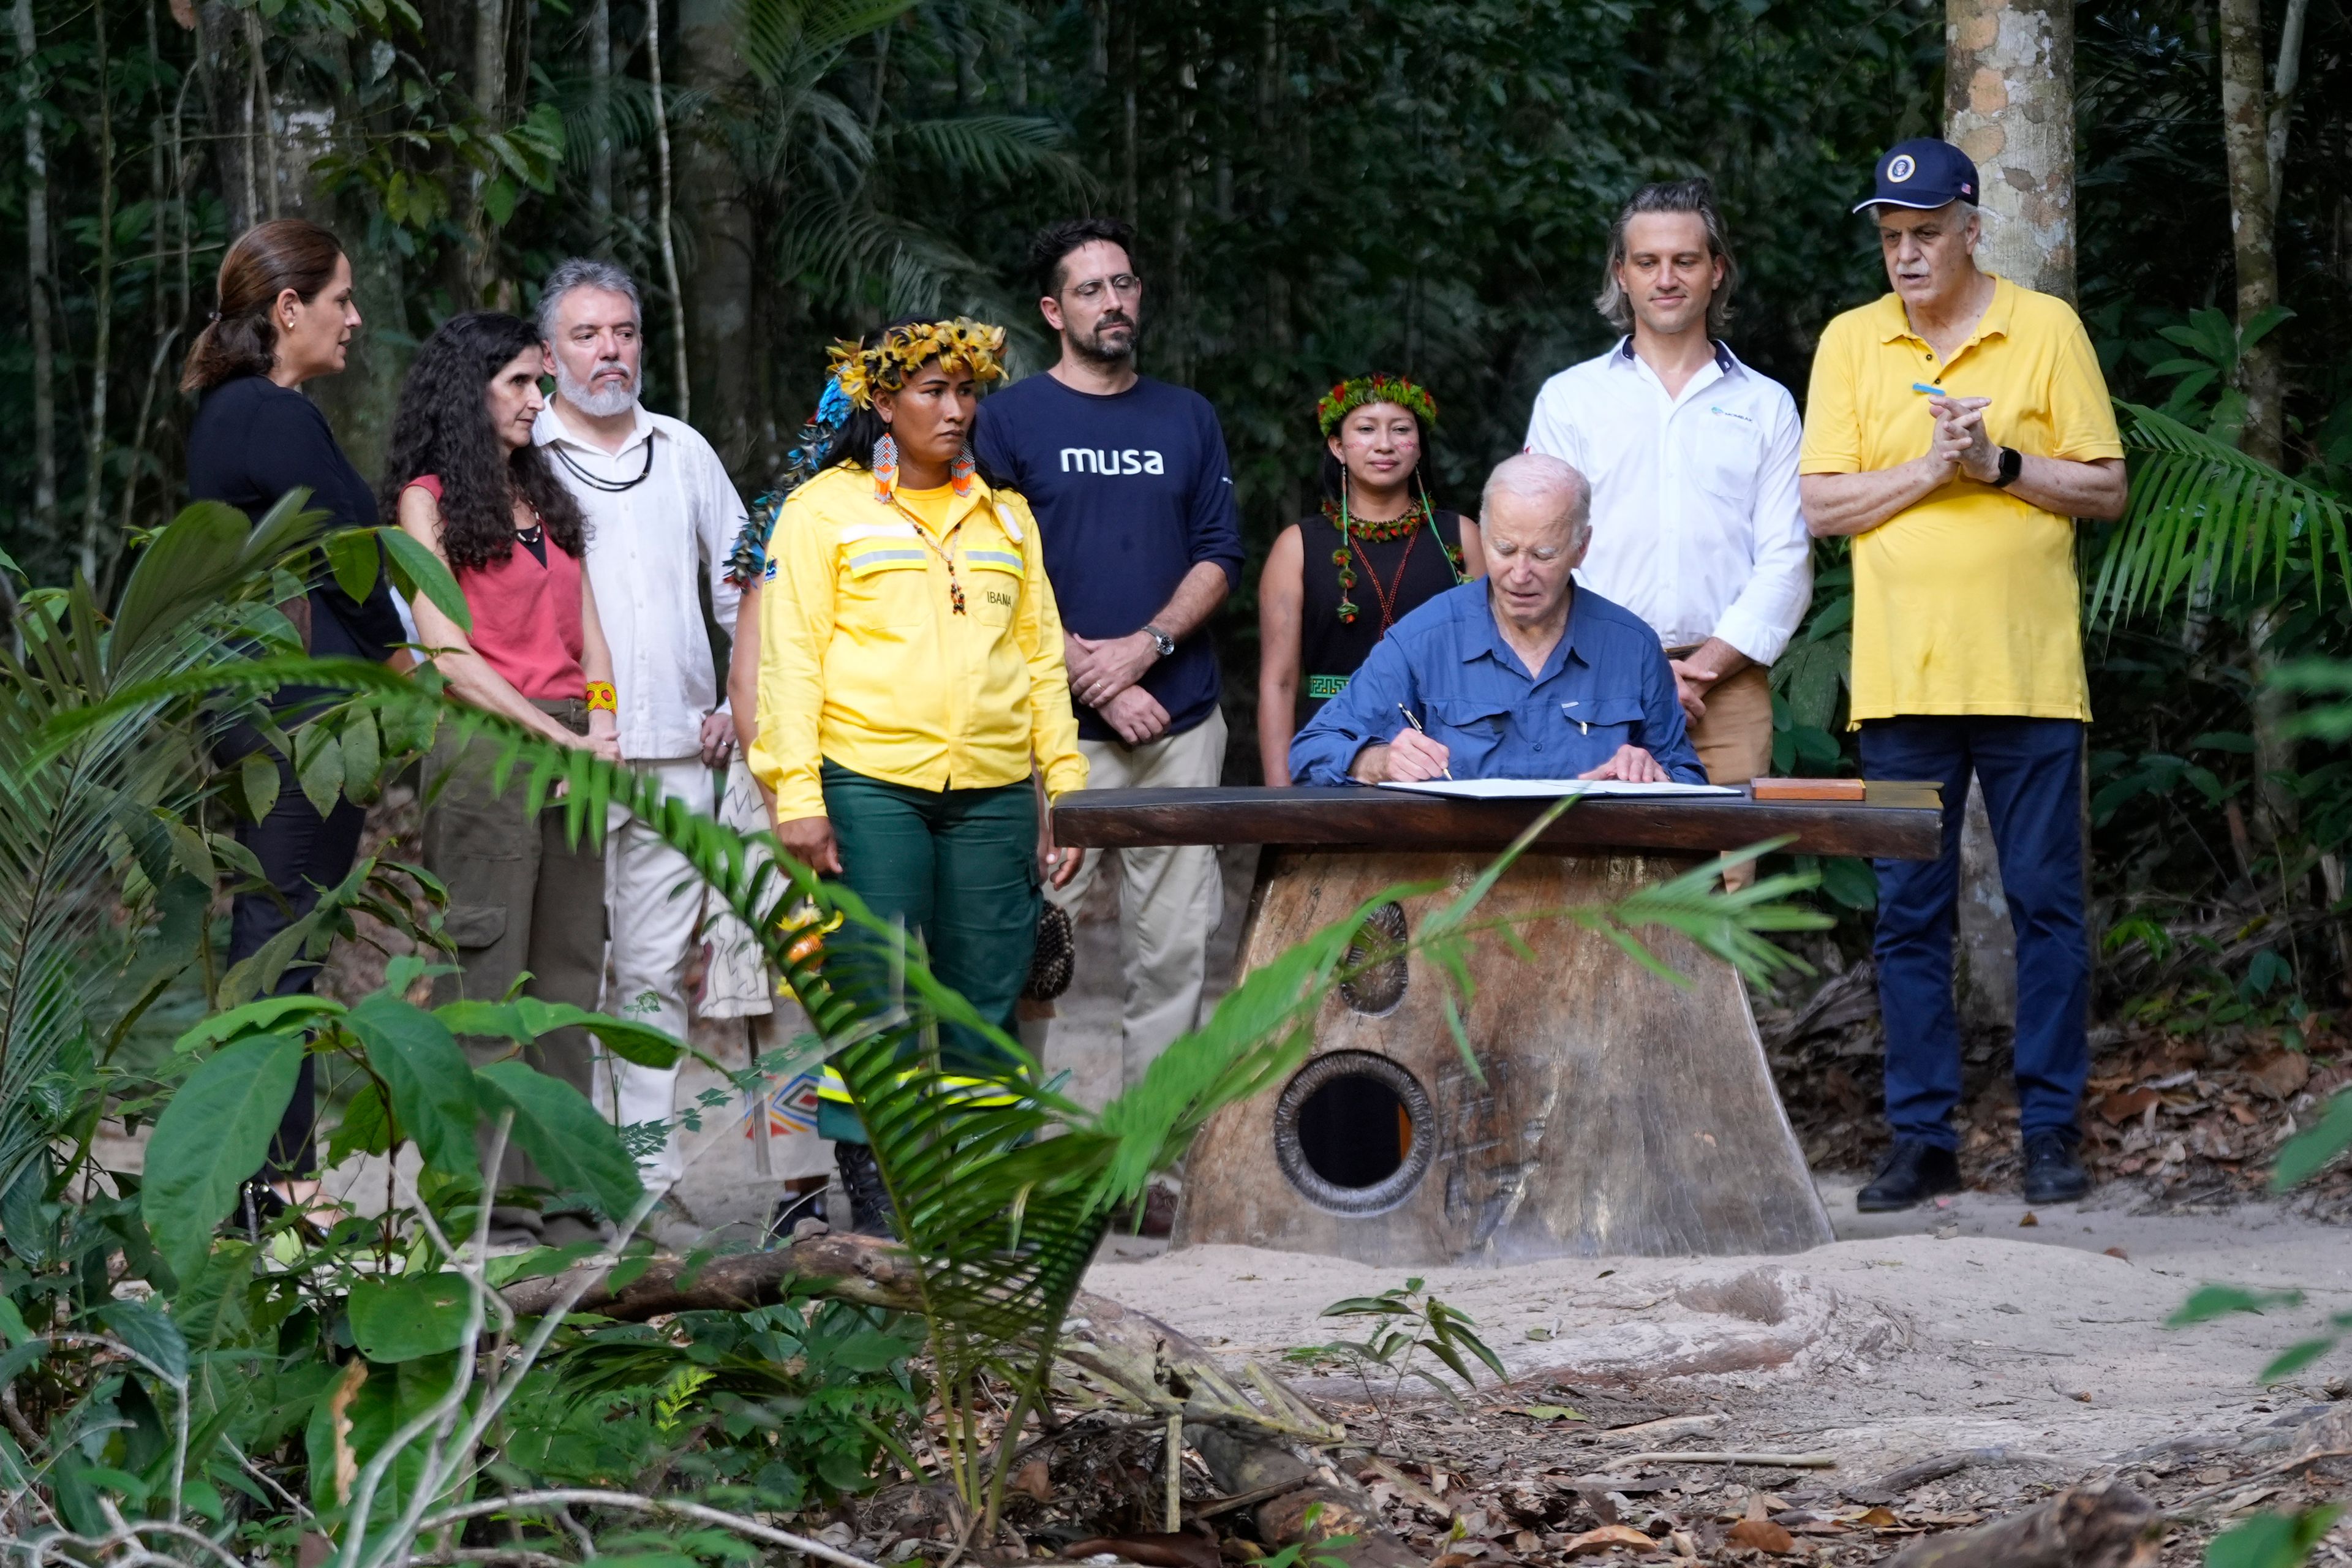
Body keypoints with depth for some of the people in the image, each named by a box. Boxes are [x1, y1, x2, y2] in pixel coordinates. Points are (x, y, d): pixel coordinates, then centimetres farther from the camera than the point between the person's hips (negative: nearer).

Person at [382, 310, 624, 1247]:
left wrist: (602, 722, -2)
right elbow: (447, 653, -9)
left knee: (569, 968, 5)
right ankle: (488, 1201, -7)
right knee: (486, 970, -7)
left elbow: (586, 625, 16)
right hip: (482, 744, -7)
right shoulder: (430, 500, -1)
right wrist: (559, 736, -12)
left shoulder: (543, 493, 19)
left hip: (571, 750, 7)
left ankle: (560, 1192, 8)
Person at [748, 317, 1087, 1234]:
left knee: (986, 1003, 2)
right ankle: (872, 1212, 0)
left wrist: (1065, 793, 12)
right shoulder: (825, 510, 6)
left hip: (992, 795, 4)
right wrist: (797, 795, -9)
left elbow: (1042, 656, 20)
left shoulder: (1006, 516, 19)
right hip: (868, 787, -4)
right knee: (873, 999, -5)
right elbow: (791, 658, 0)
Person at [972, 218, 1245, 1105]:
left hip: (1180, 719, 3)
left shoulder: (1188, 418, 15)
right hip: (1057, 726, -3)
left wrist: (1145, 646, -8)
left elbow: (1221, 556, 10)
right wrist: (1094, 683, -9)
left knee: (1177, 943, 2)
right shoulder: (1013, 417, 4)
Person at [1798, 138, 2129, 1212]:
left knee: (2047, 902, 0)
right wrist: (1928, 469, -11)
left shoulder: (2047, 330, 4)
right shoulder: (1851, 343, 8)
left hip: (2028, 673, -1)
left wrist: (2000, 462, -11)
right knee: (1908, 914, 3)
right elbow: (1820, 506, 3)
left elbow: (2107, 489, 4)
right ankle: (1920, 1136, 9)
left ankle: (2050, 1128, 7)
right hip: (1899, 675, 2)